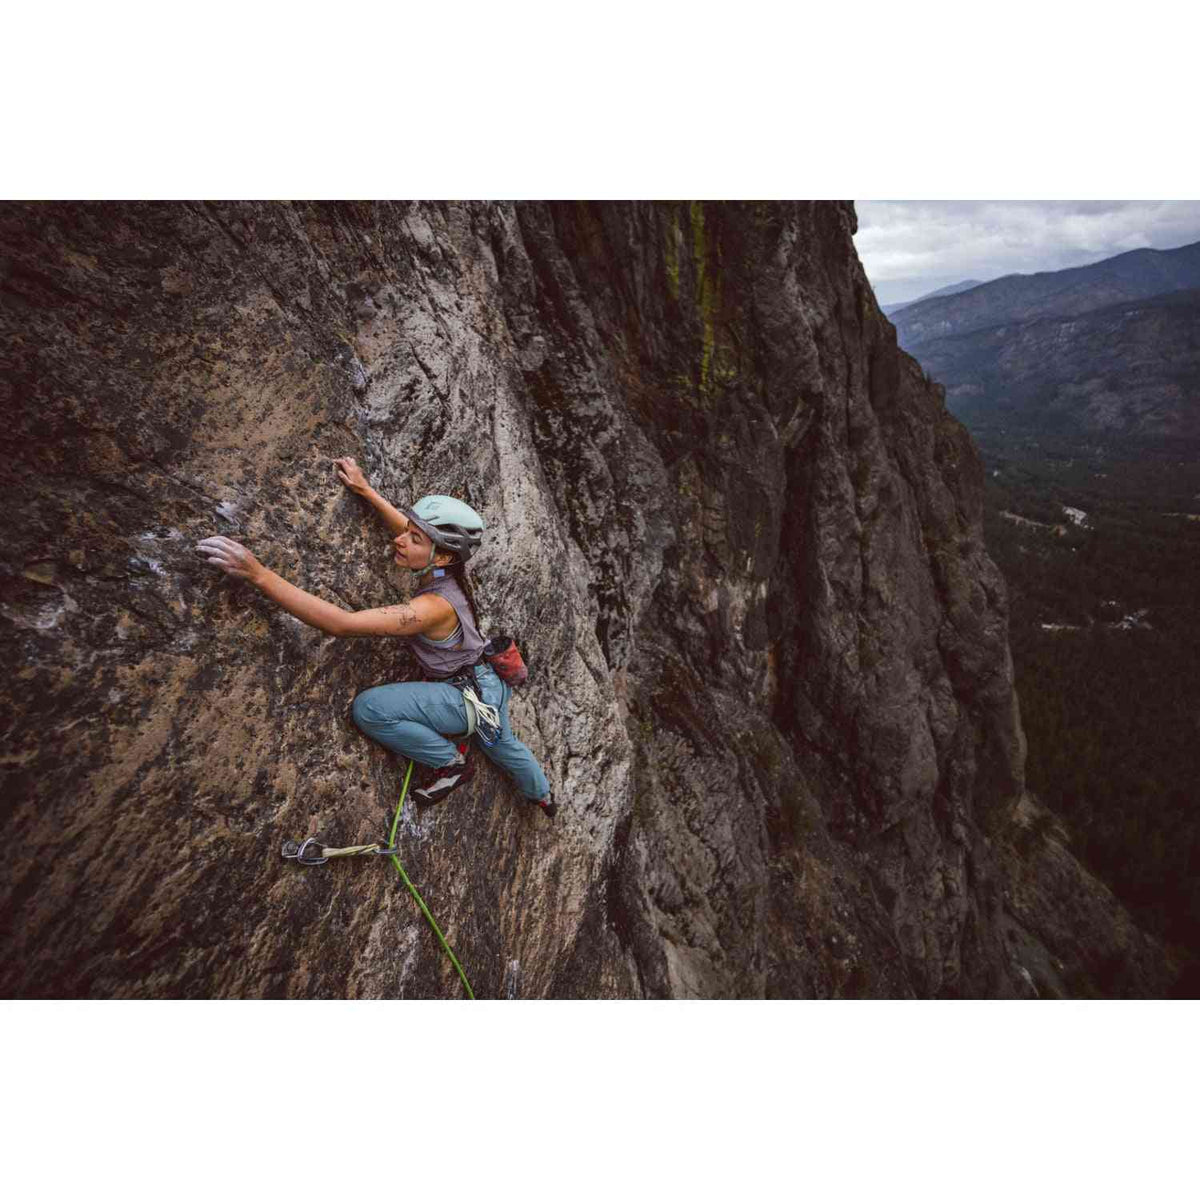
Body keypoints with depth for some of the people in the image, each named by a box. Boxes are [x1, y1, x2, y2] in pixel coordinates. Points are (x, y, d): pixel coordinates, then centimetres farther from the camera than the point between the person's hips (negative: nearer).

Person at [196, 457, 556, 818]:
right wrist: (366, 490, 6)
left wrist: (258, 573, -46)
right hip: (486, 686, 9)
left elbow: (341, 623, -44)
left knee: (369, 707, -22)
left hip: (470, 699, -9)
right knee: (503, 746, 33)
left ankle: (452, 763, -1)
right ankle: (542, 796, 61)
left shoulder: (435, 606, -35)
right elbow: (406, 529, 9)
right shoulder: (448, 571, -12)